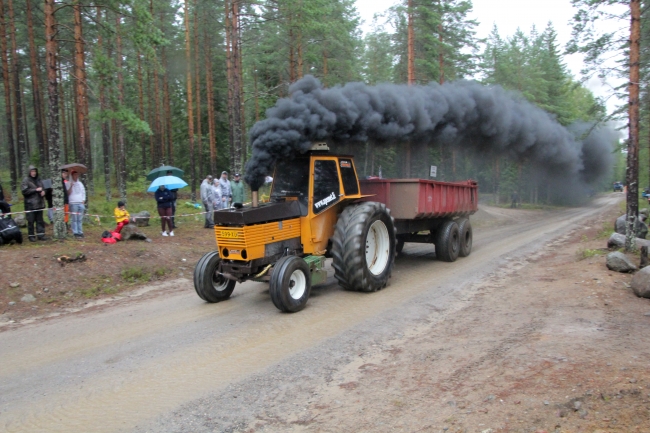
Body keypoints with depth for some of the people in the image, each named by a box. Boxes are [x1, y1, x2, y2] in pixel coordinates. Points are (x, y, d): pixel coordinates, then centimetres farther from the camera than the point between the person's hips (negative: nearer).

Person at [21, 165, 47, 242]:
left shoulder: (38, 180, 13)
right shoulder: (26, 180, -3)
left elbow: (43, 188, 25)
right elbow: (24, 191, -12)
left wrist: (43, 192, 2)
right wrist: (36, 190, -14)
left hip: (39, 204, 5)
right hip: (30, 204, -5)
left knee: (40, 220, 7)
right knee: (31, 221, -1)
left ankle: (41, 234, 12)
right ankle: (31, 236, 6)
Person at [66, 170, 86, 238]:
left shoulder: (80, 183, 19)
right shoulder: (69, 183, 4)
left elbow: (83, 192, 20)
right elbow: (68, 193, -4)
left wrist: (83, 201, 8)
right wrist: (71, 186, -16)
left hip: (81, 203, 4)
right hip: (73, 203, -4)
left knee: (80, 219, 2)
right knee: (74, 219, -6)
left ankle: (80, 232, 4)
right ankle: (75, 232, -5)